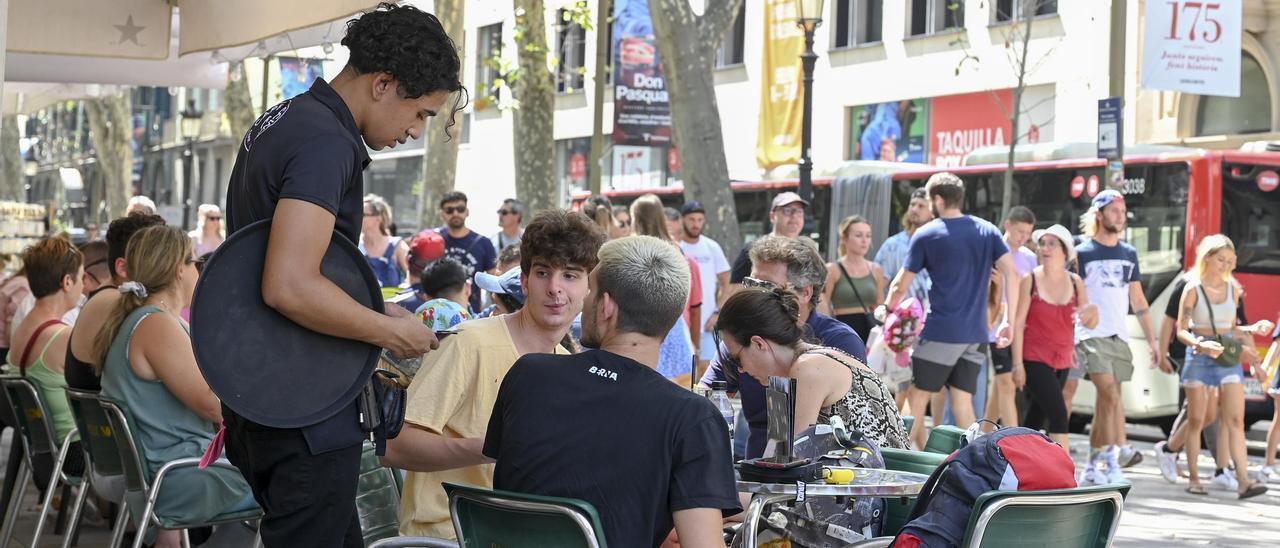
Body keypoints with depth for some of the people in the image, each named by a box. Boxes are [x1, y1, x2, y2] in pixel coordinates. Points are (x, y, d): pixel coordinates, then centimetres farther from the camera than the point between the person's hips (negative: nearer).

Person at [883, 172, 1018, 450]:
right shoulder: (987, 231, 9)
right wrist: (1010, 320, 4)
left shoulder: (926, 235, -1)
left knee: (916, 398, 4)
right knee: (963, 401, 7)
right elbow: (1011, 274, 0)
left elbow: (901, 287, 3)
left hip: (940, 333, -5)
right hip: (976, 334, 5)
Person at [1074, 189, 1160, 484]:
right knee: (1111, 394, -20)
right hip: (1092, 336, -5)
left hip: (1119, 338, 5)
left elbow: (1138, 300, 19)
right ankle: (1118, 450, -24)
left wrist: (1152, 340, 15)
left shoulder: (1129, 254, 16)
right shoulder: (1082, 253, -1)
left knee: (1106, 403, 5)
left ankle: (1092, 466, 11)